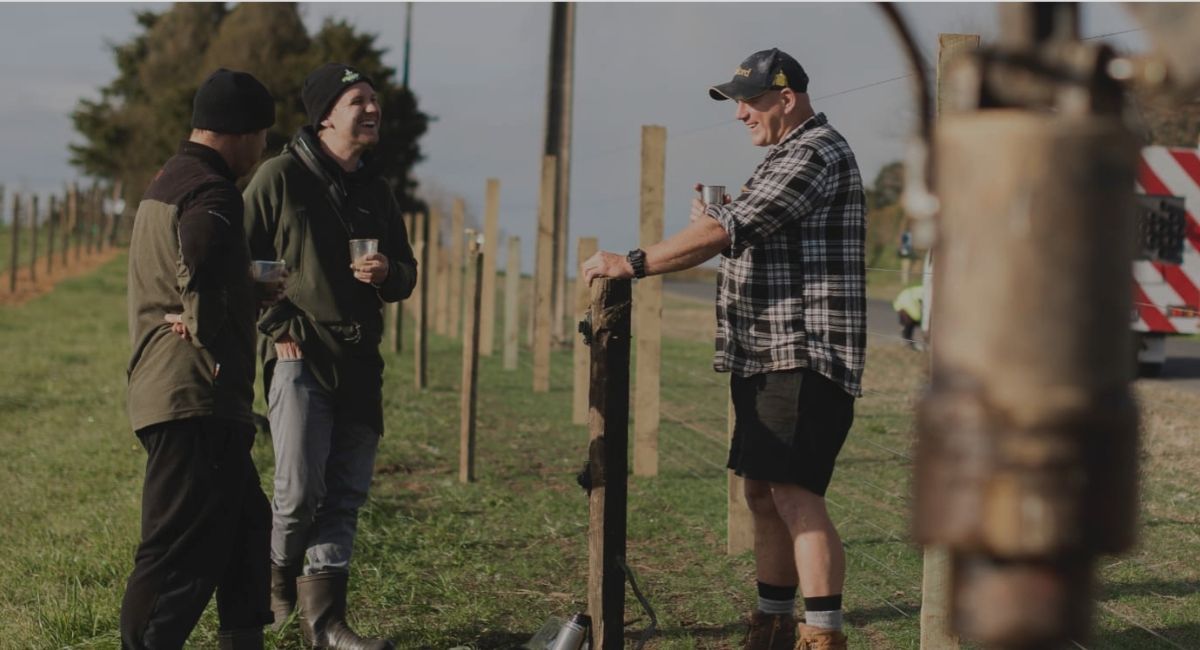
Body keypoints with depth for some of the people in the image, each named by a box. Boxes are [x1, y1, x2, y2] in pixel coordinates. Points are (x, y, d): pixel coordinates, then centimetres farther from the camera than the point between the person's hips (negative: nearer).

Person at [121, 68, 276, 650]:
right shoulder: (210, 194, -14)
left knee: (244, 525, 20)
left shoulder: (167, 182, 19)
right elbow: (203, 284, -27)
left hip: (161, 388, 11)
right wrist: (214, 349, -12)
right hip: (196, 398, -11)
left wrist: (253, 292, 13)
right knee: (181, 553, -8)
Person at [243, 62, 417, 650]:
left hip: (360, 361, 6)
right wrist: (278, 329, -9)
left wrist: (388, 273, -2)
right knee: (301, 491, -10)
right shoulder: (281, 177, -3)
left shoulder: (376, 189, 15)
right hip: (300, 358, -6)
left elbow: (406, 275, 21)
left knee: (346, 493, 3)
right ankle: (277, 586, 17)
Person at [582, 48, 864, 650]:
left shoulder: (816, 153, -12)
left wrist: (634, 264, -16)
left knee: (794, 494, -16)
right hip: (765, 356, 11)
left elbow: (727, 230, -19)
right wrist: (714, 216, 11)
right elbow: (746, 236, 29)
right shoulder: (787, 157, 22)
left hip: (804, 357, -11)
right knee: (762, 494, 12)